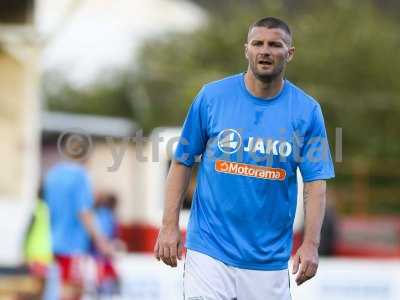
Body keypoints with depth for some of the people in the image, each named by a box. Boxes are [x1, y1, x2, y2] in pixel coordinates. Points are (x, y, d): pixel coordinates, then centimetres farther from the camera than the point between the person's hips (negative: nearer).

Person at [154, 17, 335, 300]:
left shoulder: (307, 111, 1)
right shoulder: (212, 96, 0)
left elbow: (315, 181, 0)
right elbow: (182, 162, 5)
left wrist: (310, 244, -12)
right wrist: (170, 225, -3)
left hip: (270, 260, 1)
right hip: (209, 251, -1)